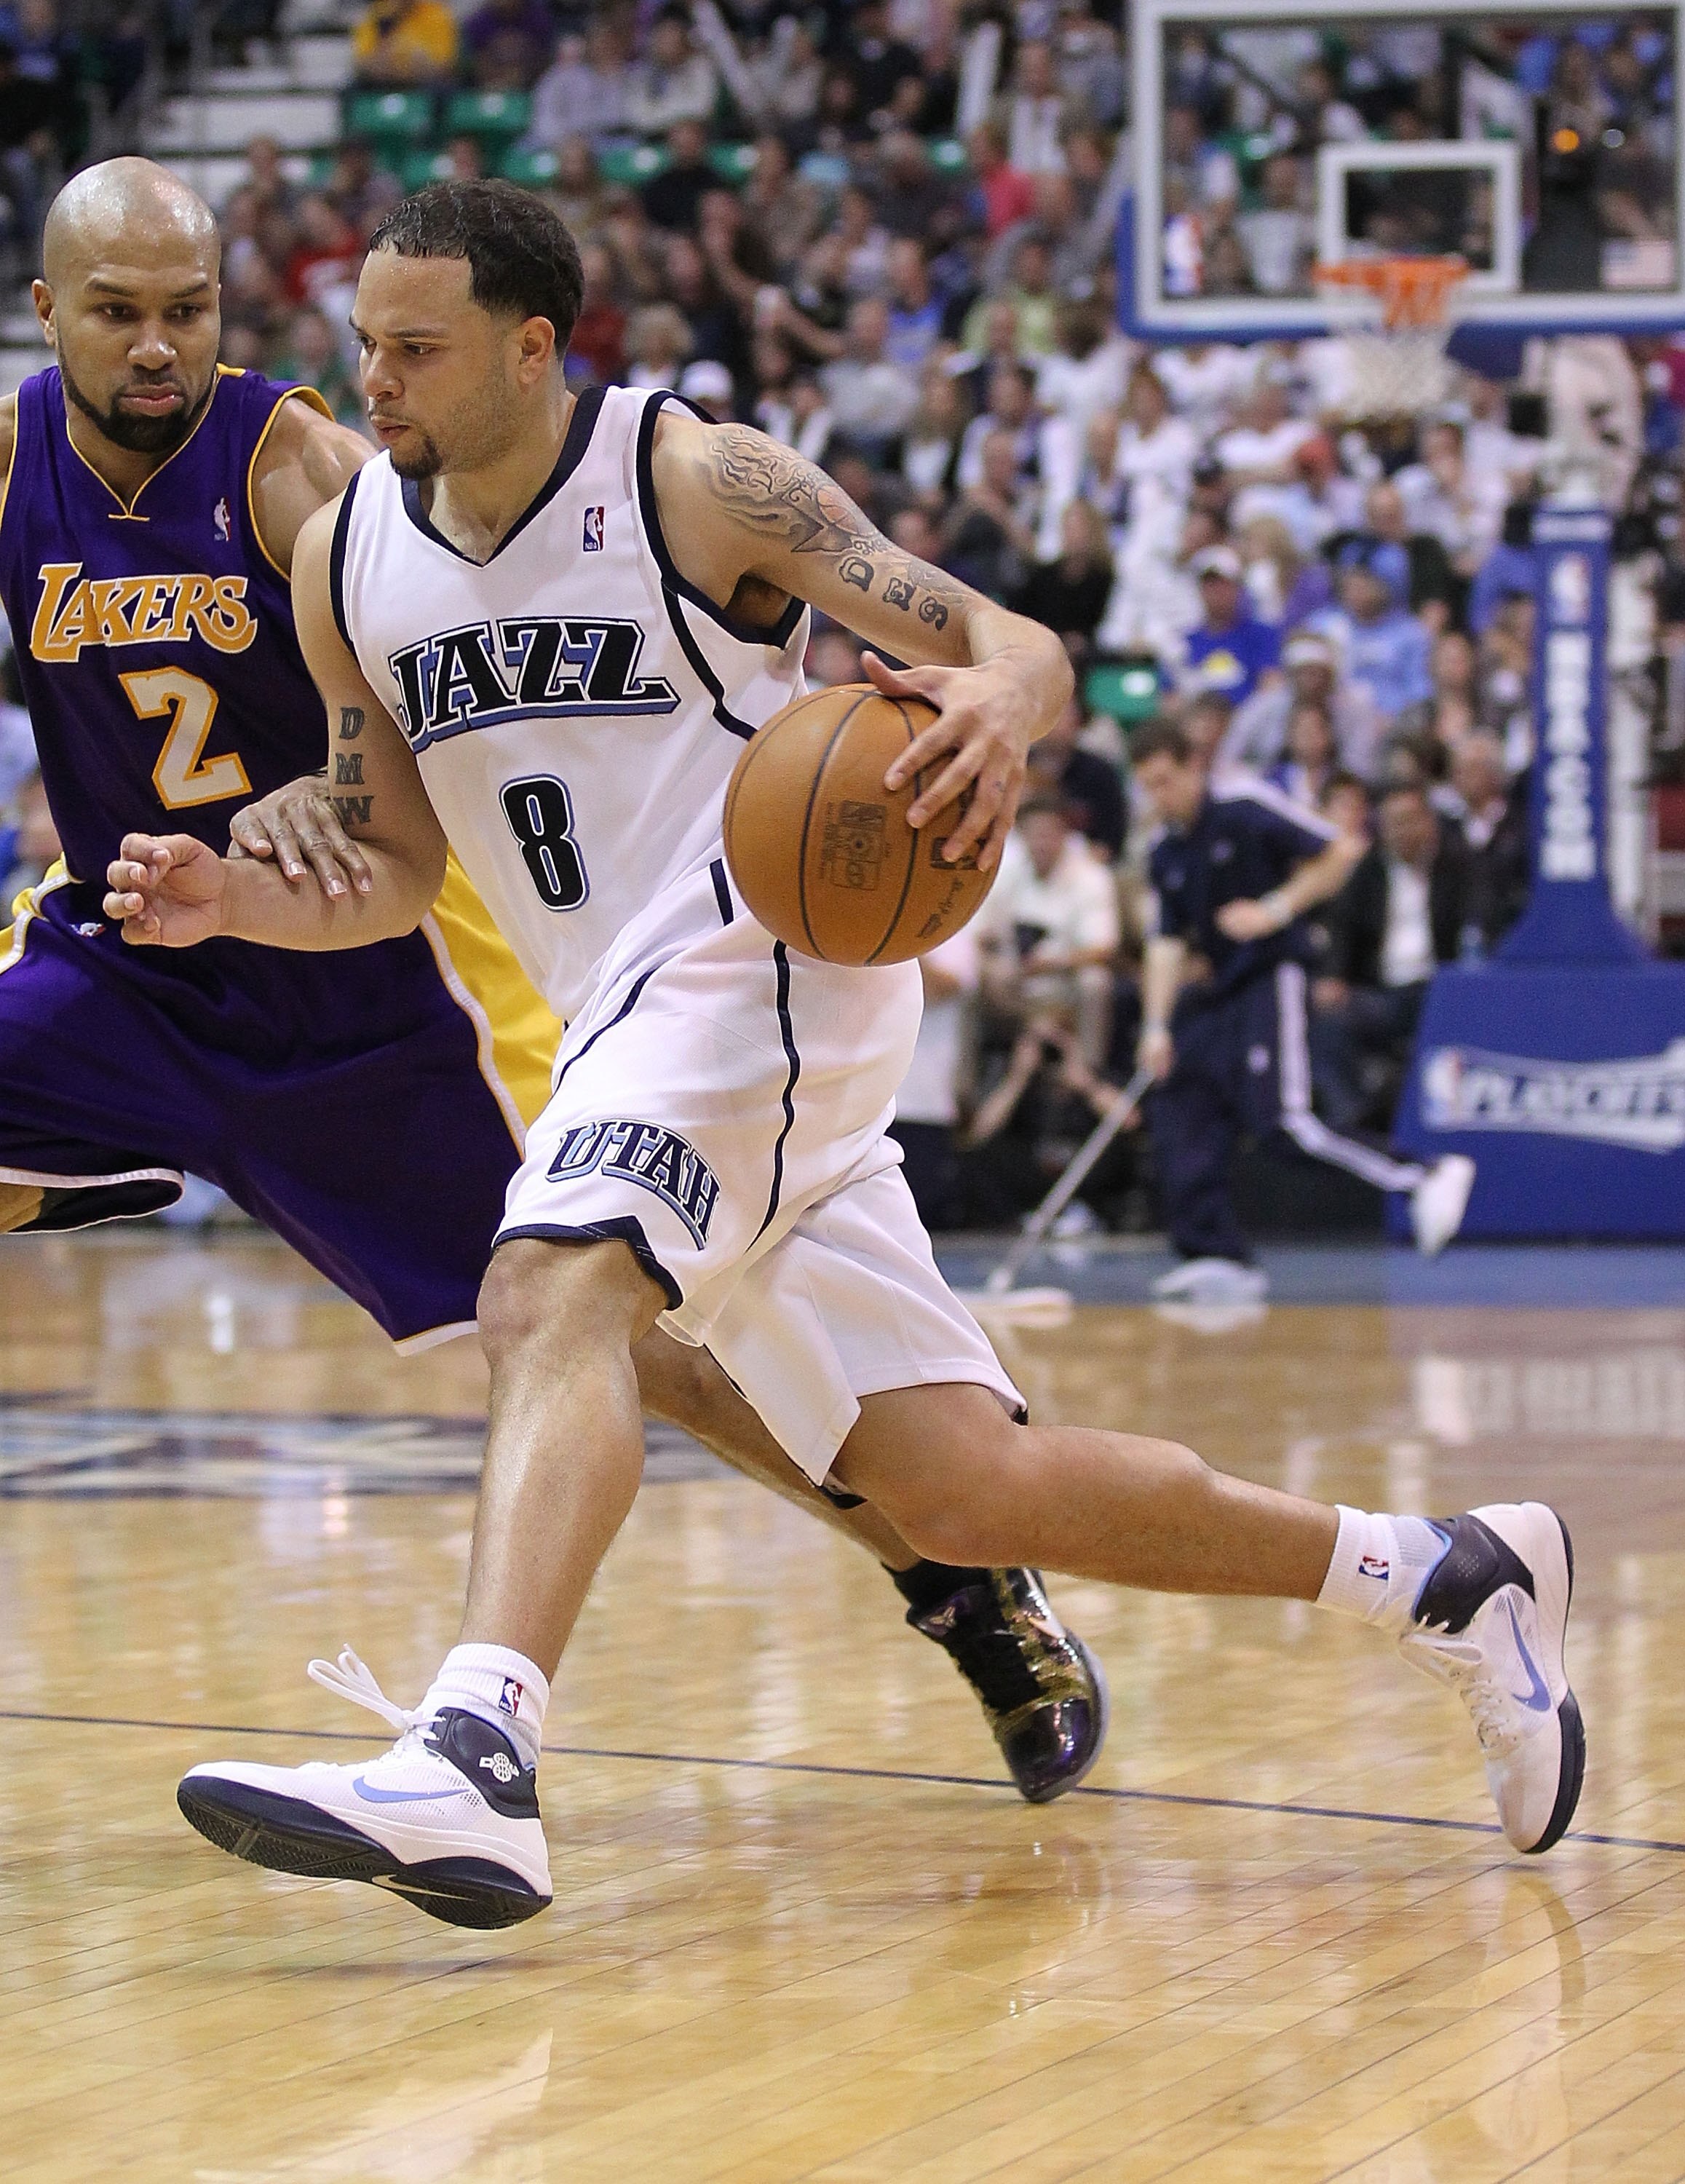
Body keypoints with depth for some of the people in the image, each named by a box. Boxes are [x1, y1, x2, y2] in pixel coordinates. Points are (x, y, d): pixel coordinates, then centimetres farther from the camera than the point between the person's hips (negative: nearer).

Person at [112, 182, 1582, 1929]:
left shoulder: (697, 481, -9)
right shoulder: (346, 561, 8)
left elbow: (1010, 642, -11)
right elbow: (394, 874, 17)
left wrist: (999, 707, -35)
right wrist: (236, 900, -4)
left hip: (764, 953, -7)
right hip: (626, 1026, 7)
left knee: (551, 1294, -33)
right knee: (959, 1490, 5)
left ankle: (470, 1763, -50)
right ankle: (1441, 1581, 19)